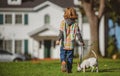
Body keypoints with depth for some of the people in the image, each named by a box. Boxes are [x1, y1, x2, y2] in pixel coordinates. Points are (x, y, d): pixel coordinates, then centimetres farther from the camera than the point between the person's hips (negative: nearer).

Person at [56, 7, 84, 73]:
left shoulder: (63, 22, -2)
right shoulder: (75, 23, 0)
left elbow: (61, 32, -13)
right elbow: (78, 33, -2)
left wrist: (58, 40, -18)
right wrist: (81, 41, 8)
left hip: (64, 43, -1)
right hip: (71, 43, 1)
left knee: (63, 55, 9)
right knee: (70, 56, 9)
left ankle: (63, 63, -20)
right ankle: (69, 69, 9)